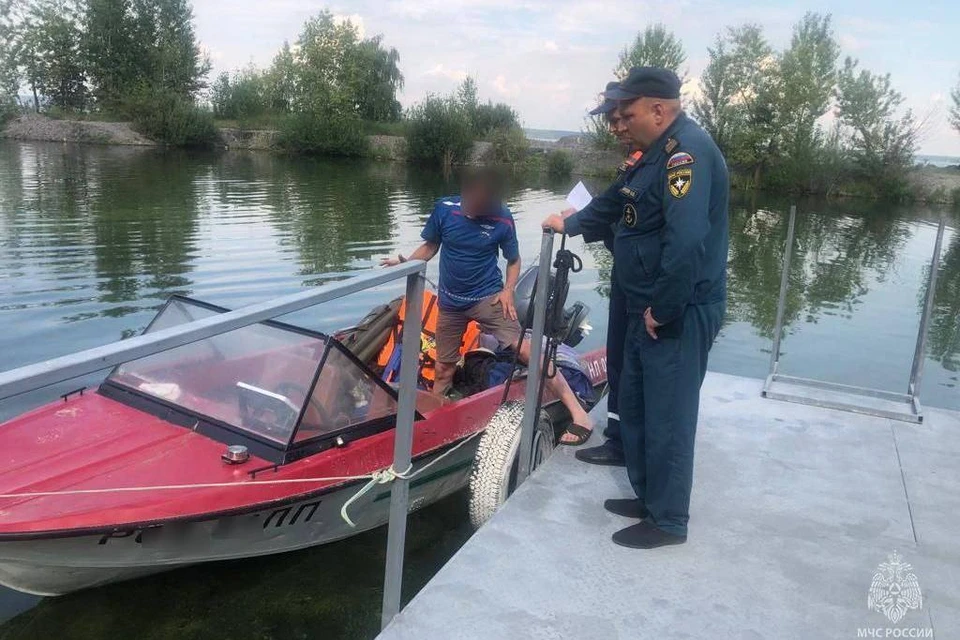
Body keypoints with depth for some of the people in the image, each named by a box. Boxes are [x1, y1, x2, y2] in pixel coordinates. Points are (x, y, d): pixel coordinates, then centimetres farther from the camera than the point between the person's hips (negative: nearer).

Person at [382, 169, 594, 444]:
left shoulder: (502, 218, -13)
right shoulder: (444, 208, -8)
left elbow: (514, 259, 1)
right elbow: (430, 246, 5)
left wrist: (508, 290, -13)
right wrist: (405, 262, -11)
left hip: (488, 297, -3)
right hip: (450, 302, 3)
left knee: (524, 349, -16)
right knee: (443, 369, 11)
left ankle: (578, 412, -13)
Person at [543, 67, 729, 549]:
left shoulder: (686, 150, -19)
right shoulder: (663, 150, 15)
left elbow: (687, 240, -31)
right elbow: (619, 202, 31)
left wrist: (662, 309, -23)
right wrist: (570, 224, 39)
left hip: (678, 314, -10)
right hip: (652, 309, 11)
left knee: (667, 417, 1)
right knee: (634, 405, 18)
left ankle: (669, 521, 17)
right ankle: (648, 497, 34)